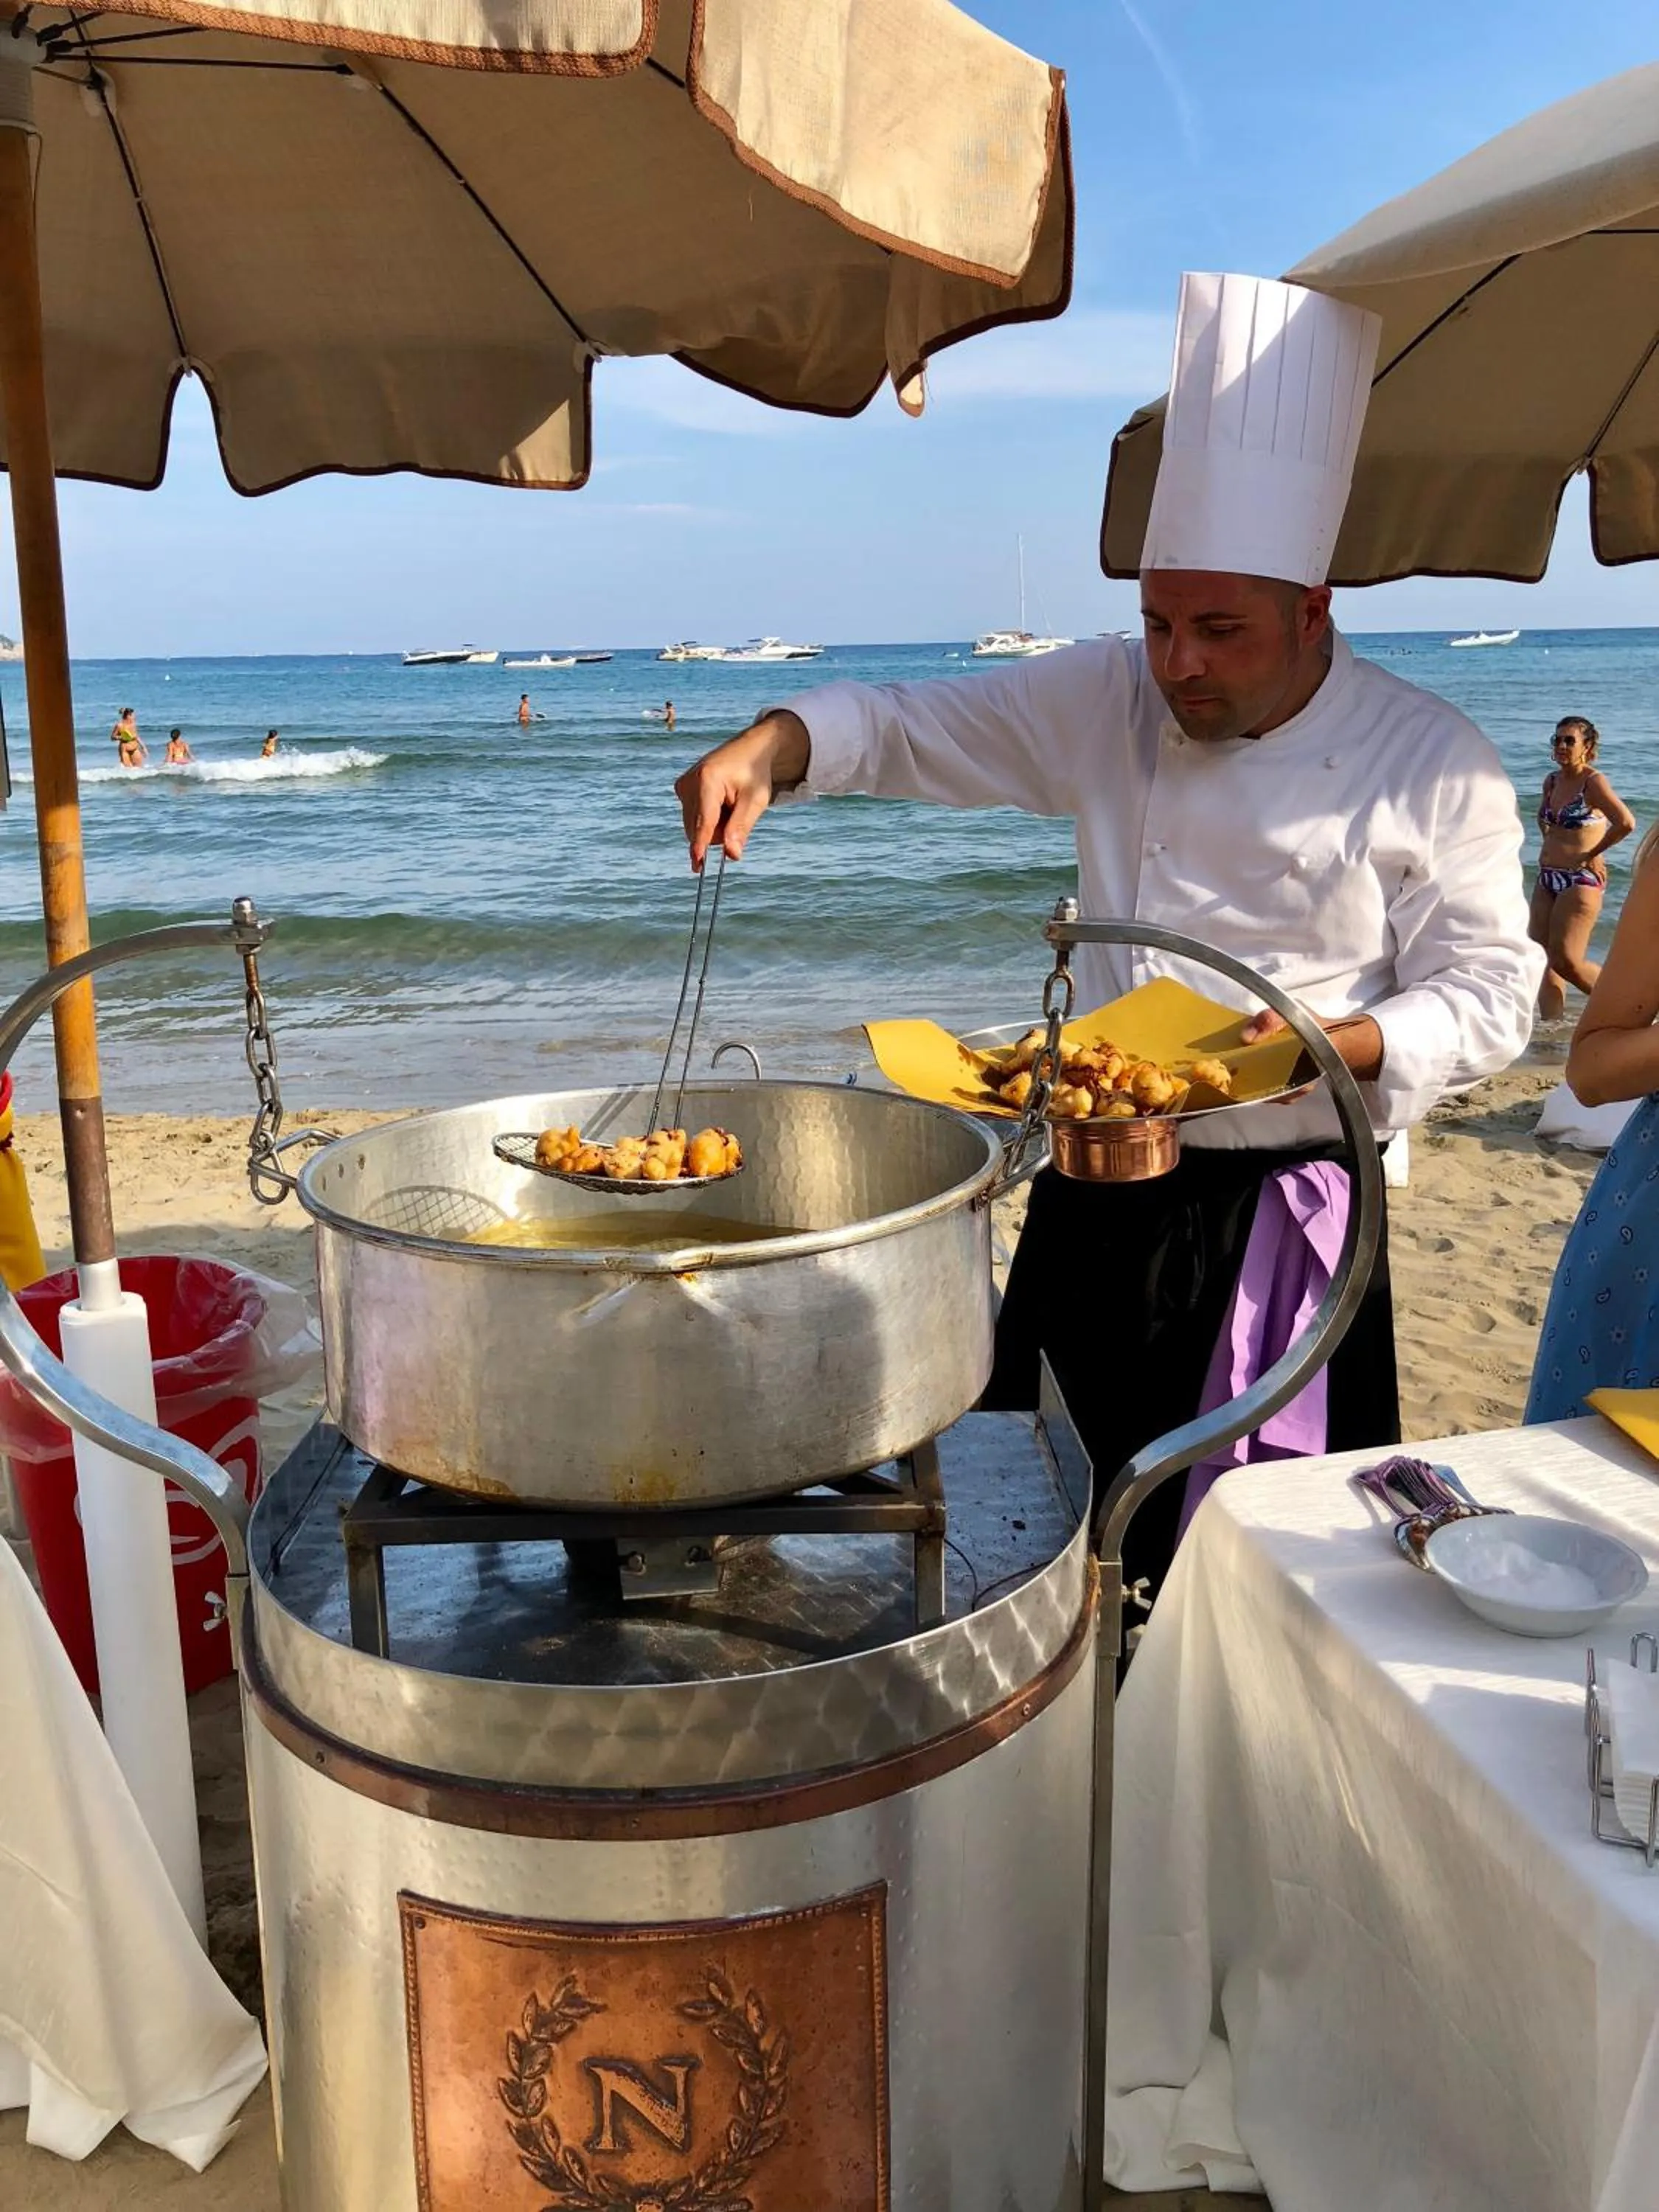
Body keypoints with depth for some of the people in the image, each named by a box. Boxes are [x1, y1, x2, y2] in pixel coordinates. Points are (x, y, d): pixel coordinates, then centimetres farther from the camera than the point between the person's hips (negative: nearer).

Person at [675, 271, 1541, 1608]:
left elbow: (1487, 994, -6)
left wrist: (1329, 1046, -24)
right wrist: (769, 749, -18)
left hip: (1287, 1208, -3)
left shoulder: (1434, 766, -8)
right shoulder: (1112, 702, 1)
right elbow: (916, 729, 2)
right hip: (1097, 1196, 3)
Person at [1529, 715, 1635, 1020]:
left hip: (1581, 880, -8)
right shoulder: (1552, 781, 10)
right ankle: (1551, 1022, 12)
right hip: (1547, 878, 8)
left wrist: (1593, 854, -16)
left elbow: (1626, 822, -26)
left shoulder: (1594, 781, -13)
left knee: (1566, 961, -11)